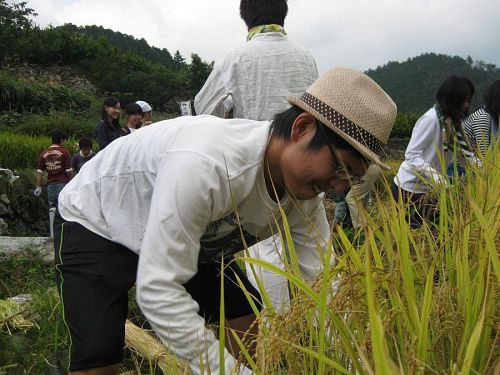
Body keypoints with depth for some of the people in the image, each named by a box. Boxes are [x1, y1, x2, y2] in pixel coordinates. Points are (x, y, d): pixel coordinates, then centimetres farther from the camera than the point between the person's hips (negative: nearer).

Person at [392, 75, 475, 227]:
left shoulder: (454, 122, 4)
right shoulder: (431, 118, -20)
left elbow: (464, 153, 6)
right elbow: (411, 155, -23)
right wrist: (437, 178, -32)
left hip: (427, 189, 8)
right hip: (408, 188, -8)